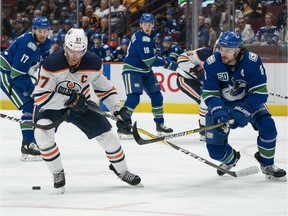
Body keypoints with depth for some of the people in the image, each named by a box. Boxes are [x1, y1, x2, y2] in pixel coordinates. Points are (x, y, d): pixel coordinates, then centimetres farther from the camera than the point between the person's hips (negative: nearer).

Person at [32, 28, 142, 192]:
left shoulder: (93, 63, -18)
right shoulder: (52, 64, -31)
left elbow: (105, 89, -3)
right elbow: (40, 97, -31)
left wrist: (119, 110, -15)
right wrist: (70, 100, -35)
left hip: (81, 103, 3)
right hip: (51, 104, -3)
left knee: (106, 134, -2)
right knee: (43, 132, -30)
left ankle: (122, 171, 23)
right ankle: (58, 173, -9)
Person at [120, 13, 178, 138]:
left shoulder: (150, 35, 8)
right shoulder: (140, 38, -23)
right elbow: (149, 60, -26)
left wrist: (166, 61, 6)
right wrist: (167, 64, -19)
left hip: (145, 70, 10)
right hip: (132, 70, -9)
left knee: (157, 96, 12)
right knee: (133, 98, -20)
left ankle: (160, 124, 24)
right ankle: (122, 127, -18)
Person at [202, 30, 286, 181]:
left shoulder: (252, 61, -28)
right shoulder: (212, 64, -23)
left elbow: (260, 92, -26)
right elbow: (209, 94, -19)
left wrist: (243, 111, -37)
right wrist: (218, 112, -38)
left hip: (248, 100, -1)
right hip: (222, 104, 1)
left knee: (267, 126, -24)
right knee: (215, 148, -5)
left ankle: (267, 165, 0)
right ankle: (231, 158, 33)